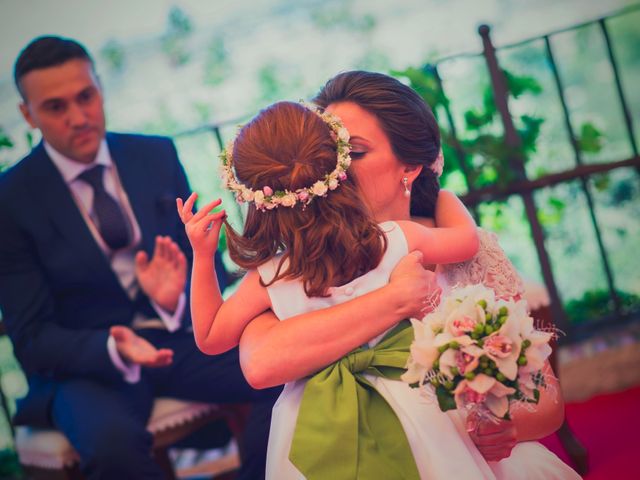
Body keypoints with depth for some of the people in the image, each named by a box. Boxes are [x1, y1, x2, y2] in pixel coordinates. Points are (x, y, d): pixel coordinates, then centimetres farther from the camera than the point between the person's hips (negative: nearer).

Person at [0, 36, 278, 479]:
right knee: (114, 442, -36)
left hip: (177, 339, 4)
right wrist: (113, 349, -27)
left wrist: (180, 300, -18)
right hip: (84, 363, -3)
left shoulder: (157, 155, 4)